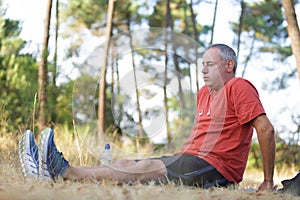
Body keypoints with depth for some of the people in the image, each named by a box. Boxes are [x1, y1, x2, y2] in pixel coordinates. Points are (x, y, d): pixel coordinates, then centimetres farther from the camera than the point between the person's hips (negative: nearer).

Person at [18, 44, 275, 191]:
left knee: (144, 169, -26)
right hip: (189, 159, 9)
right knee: (126, 164, -7)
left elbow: (266, 130, -13)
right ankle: (51, 171, -18)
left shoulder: (239, 87, -6)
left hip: (213, 169, -9)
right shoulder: (204, 93, 22)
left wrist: (268, 181, -14)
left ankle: (66, 172, -37)